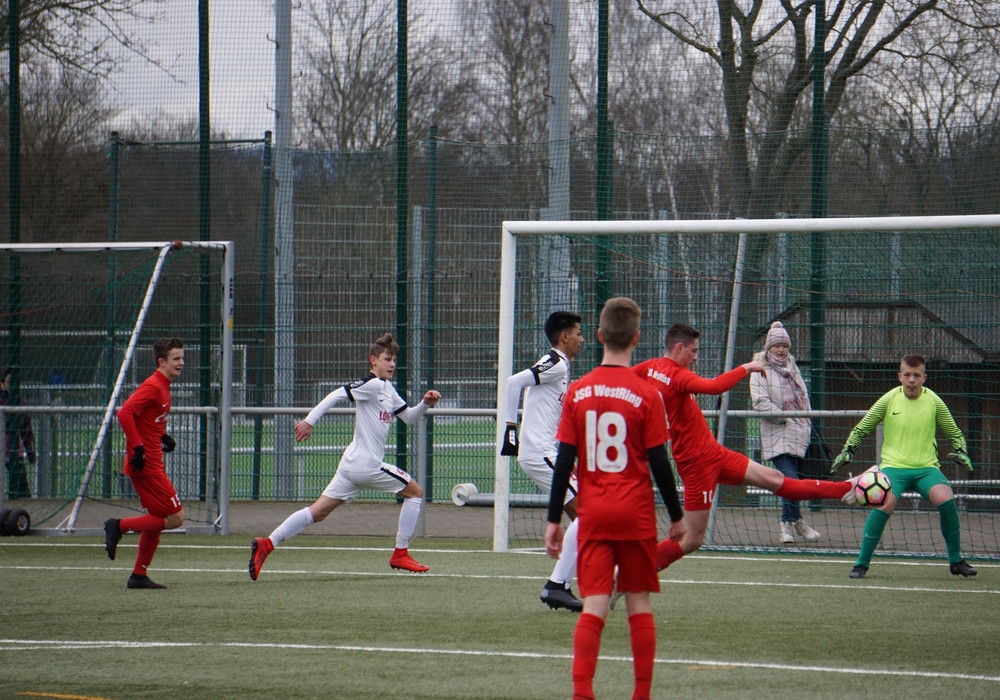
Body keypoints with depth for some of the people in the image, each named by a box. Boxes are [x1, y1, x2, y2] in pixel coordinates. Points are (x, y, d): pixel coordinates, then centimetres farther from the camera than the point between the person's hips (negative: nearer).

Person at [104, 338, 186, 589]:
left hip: (152, 464, 10)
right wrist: (138, 447, -26)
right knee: (175, 517, -9)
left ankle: (139, 576, 19)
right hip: (145, 463, -10)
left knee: (157, 521, 14)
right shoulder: (153, 387, -15)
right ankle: (120, 526, -5)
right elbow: (125, 413, -25)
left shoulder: (163, 387, 15)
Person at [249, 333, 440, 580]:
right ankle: (401, 554, 8)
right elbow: (337, 394, -19)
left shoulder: (388, 390, 19)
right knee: (415, 492, 5)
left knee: (318, 511, 4)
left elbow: (408, 416, 29)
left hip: (352, 465, 9)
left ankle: (267, 544, -5)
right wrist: (310, 421, -26)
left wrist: (425, 403, 10)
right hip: (368, 465, -9)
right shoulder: (371, 384, -10)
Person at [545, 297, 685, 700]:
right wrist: (676, 516, 8)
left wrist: (554, 519, 6)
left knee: (594, 605, -2)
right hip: (636, 515, -1)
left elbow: (564, 461, 1)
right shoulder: (646, 395, -6)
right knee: (639, 606, 8)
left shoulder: (578, 392, 0)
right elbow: (659, 464, -3)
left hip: (593, 515, 1)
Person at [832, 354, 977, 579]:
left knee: (945, 499, -26)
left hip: (926, 467, 1)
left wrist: (960, 451, -1)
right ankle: (861, 563, -13)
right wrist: (848, 451, -1)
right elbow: (861, 429, 12)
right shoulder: (889, 399, 0)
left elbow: (954, 433, 17)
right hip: (894, 465, -1)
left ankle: (956, 561, -6)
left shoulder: (933, 401, 3)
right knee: (885, 503, -29)